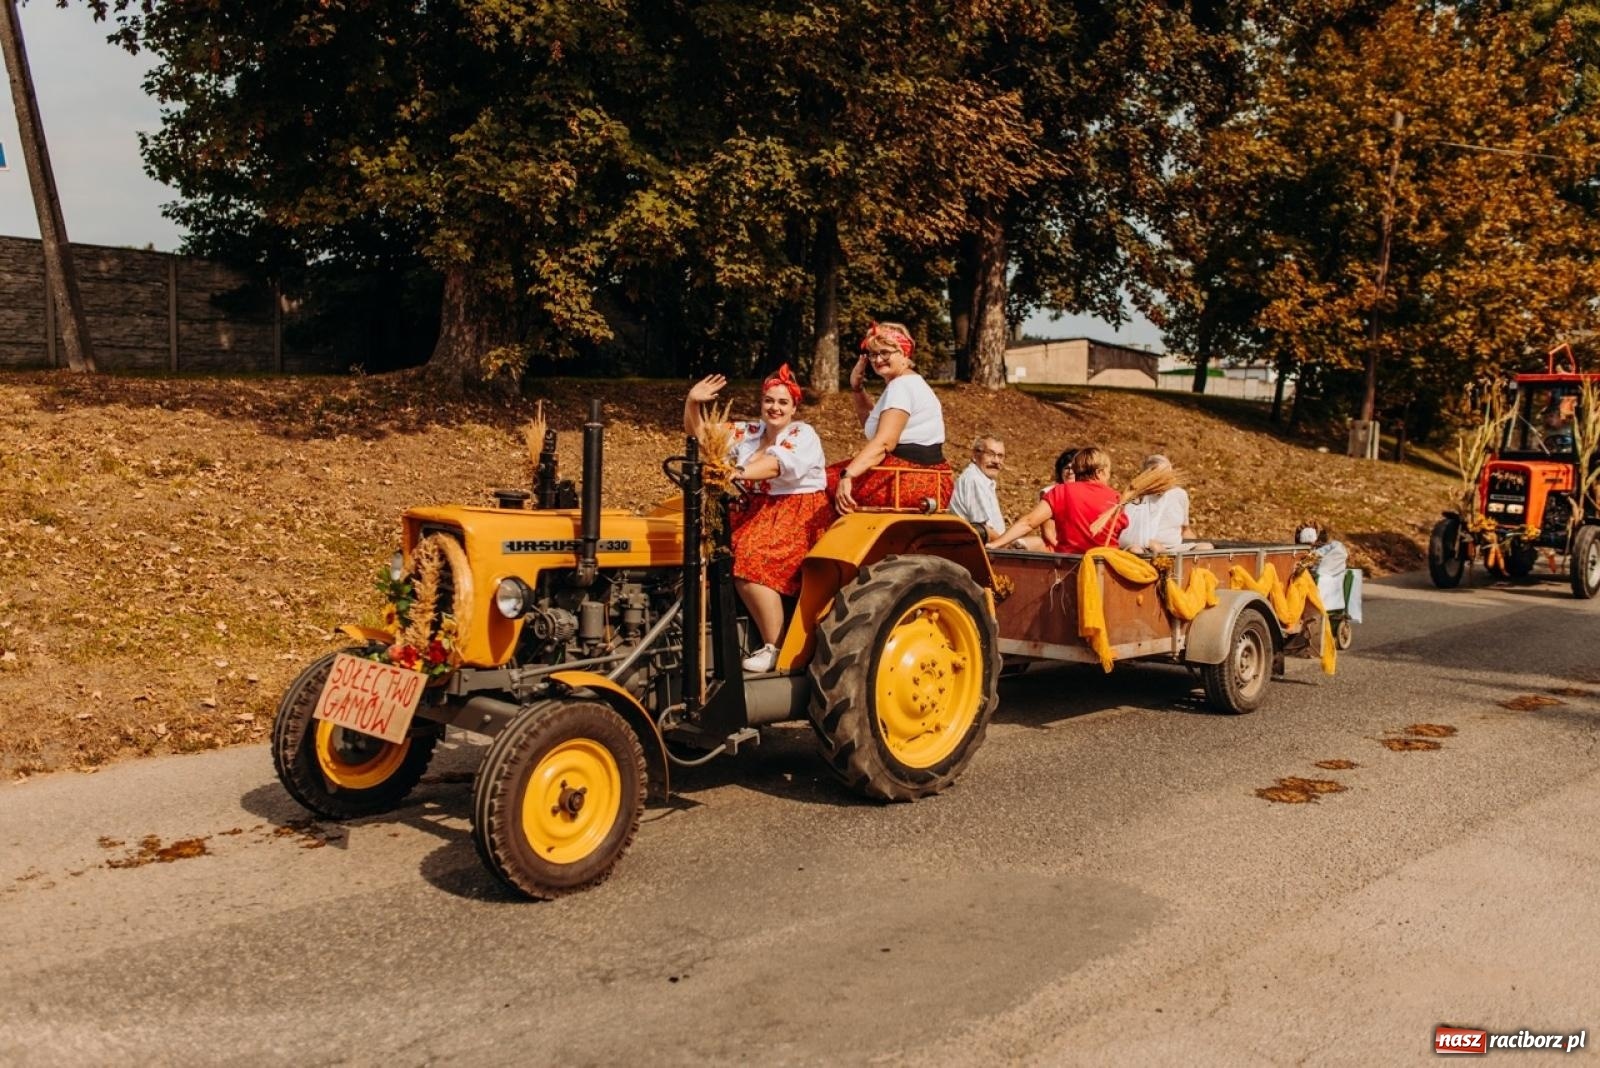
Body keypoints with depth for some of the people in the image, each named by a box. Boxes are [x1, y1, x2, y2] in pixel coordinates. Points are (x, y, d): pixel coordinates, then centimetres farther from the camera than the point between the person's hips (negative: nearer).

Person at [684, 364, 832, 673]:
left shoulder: (803, 435, -6)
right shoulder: (747, 433, 13)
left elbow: (777, 464, -26)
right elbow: (699, 433, 13)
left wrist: (738, 472, -42)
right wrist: (692, 403, -7)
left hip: (798, 513, -7)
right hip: (756, 510, 7)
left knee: (752, 562, -28)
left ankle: (775, 648, -19)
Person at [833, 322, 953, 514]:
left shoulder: (902, 386, -13)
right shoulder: (908, 383, 19)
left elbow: (883, 442, -27)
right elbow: (871, 424, 30)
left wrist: (847, 476, -37)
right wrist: (857, 388, 17)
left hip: (908, 481, -11)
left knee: (828, 480, -8)